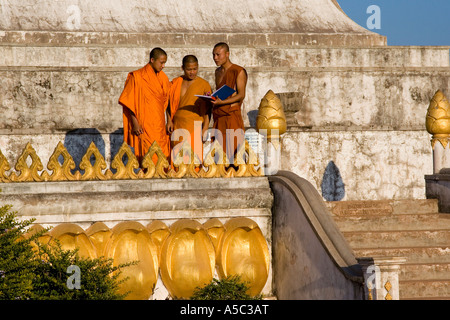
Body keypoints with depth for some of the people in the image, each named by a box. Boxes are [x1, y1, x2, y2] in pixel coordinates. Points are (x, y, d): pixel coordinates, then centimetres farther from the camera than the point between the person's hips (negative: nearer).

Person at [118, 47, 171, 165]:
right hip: (144, 124, -6)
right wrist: (135, 123, -13)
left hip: (159, 124, 6)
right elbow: (130, 102, -8)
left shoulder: (163, 78, 12)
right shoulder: (137, 77, -7)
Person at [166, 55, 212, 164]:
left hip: (195, 126, -3)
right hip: (178, 126, 3)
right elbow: (169, 103, 18)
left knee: (194, 158, -8)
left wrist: (205, 130, -7)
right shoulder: (175, 83, 10)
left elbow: (207, 110, 1)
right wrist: (169, 120, 4)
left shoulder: (204, 84, 1)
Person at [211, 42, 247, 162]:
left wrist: (222, 102, -24)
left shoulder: (239, 71, -3)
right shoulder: (218, 72, 20)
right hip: (218, 117, 7)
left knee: (234, 151, -11)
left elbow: (241, 95, -12)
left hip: (232, 115, -7)